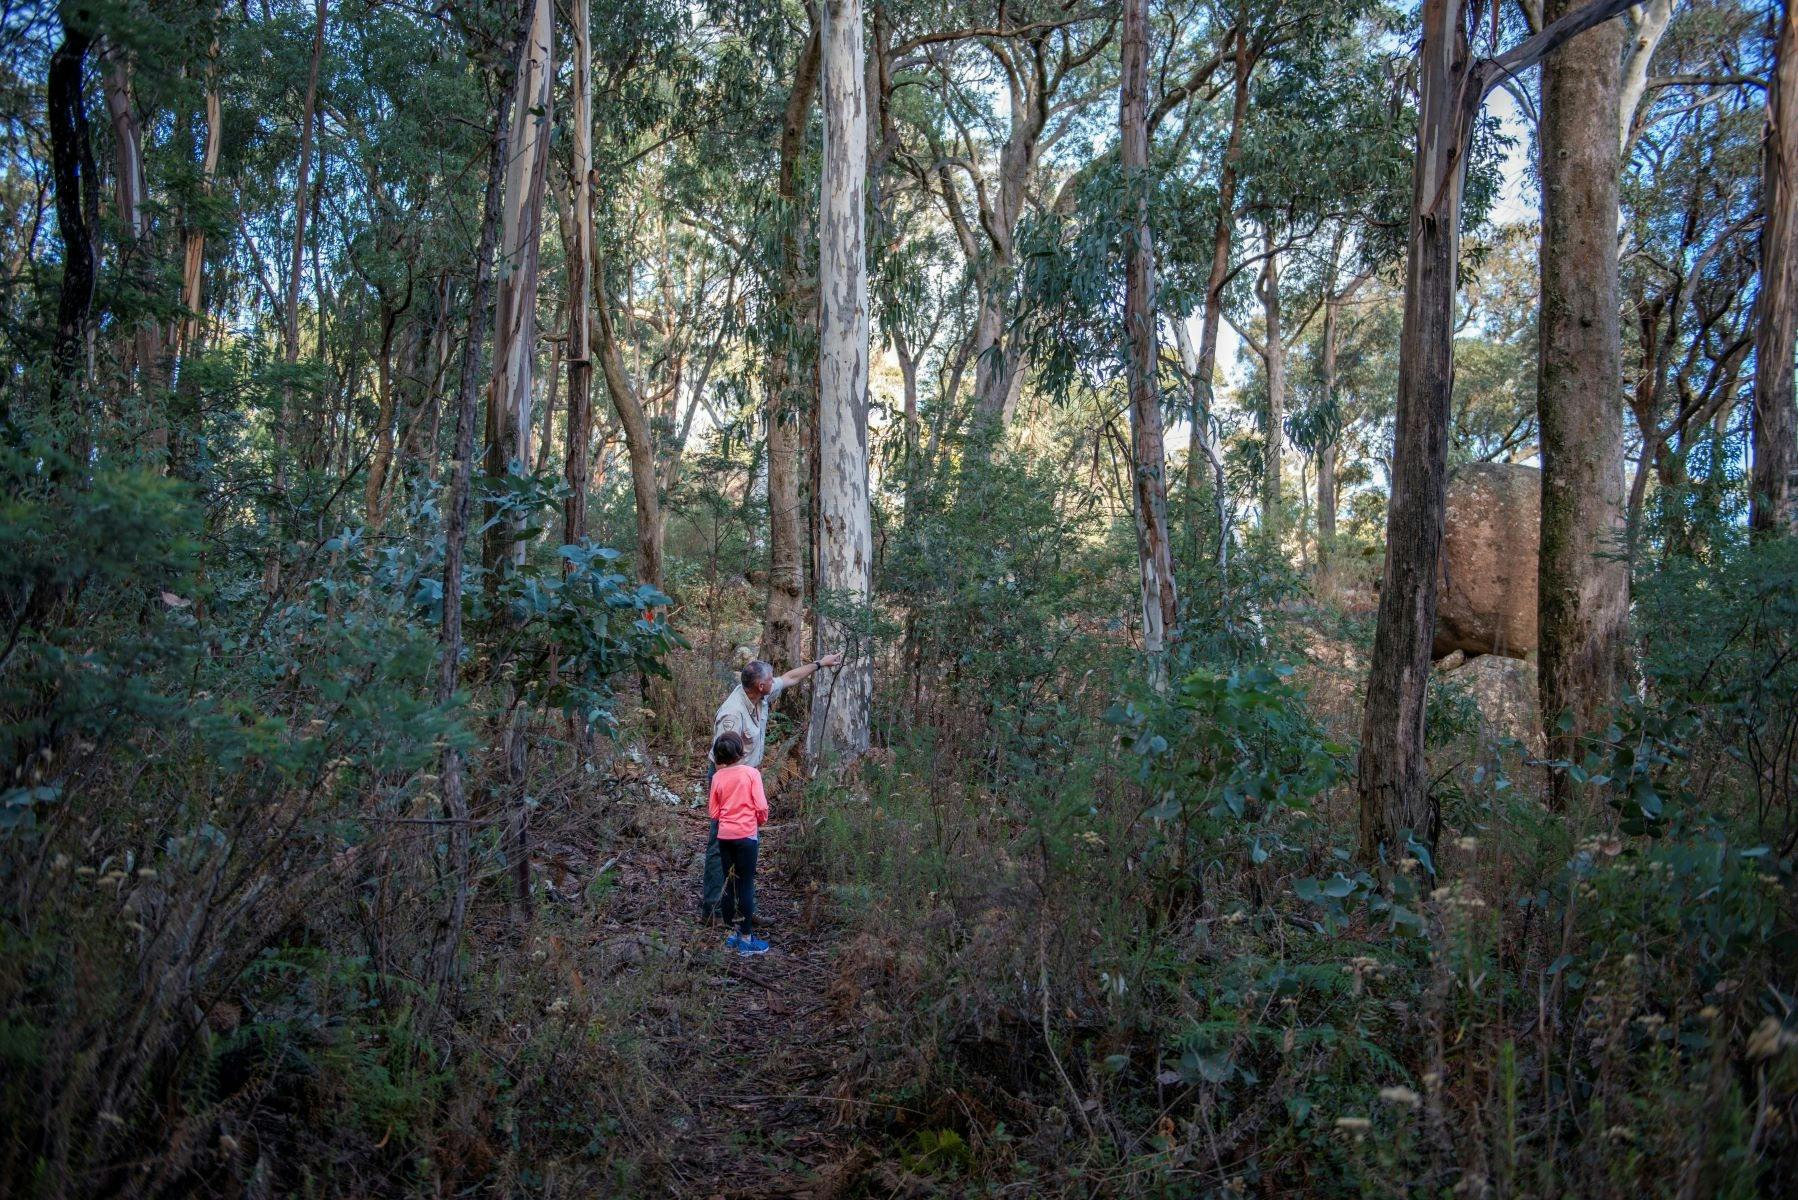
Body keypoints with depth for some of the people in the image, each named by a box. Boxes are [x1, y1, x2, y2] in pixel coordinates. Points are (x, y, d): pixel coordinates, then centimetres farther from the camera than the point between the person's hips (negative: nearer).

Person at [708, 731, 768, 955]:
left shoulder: (718, 777, 0)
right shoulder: (751, 773, -9)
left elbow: (714, 812, 4)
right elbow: (761, 806, -12)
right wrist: (761, 822, 8)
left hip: (725, 835, 3)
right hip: (746, 835, -3)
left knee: (729, 885, 12)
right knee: (746, 886, 1)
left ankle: (735, 933, 18)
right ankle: (746, 939, 3)